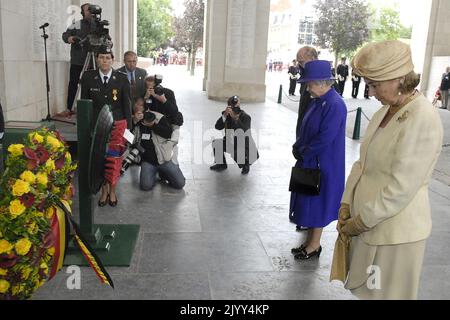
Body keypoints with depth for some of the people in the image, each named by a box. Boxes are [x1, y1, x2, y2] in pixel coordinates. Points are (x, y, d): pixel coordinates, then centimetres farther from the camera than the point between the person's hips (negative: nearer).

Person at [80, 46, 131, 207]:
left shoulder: (122, 79, -3)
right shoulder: (88, 77, -1)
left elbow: (127, 105, 0)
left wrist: (127, 127, -3)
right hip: (96, 125, 1)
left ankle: (112, 191, 25)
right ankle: (104, 191, 23)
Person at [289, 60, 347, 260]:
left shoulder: (335, 105, -21)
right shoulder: (318, 101, 7)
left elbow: (325, 139, -24)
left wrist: (302, 152, -13)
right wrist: (298, 147, -3)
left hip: (323, 165, -9)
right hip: (310, 163, 9)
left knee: (317, 204, 4)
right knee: (310, 203, 16)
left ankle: (314, 246, 20)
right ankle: (310, 241, 31)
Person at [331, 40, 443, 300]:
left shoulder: (423, 119, -20)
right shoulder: (385, 112, 6)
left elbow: (400, 188, -22)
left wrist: (360, 222, -14)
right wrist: (346, 206, 1)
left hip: (394, 233, -7)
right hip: (366, 225, 8)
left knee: (381, 293, 11)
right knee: (358, 290, 21)